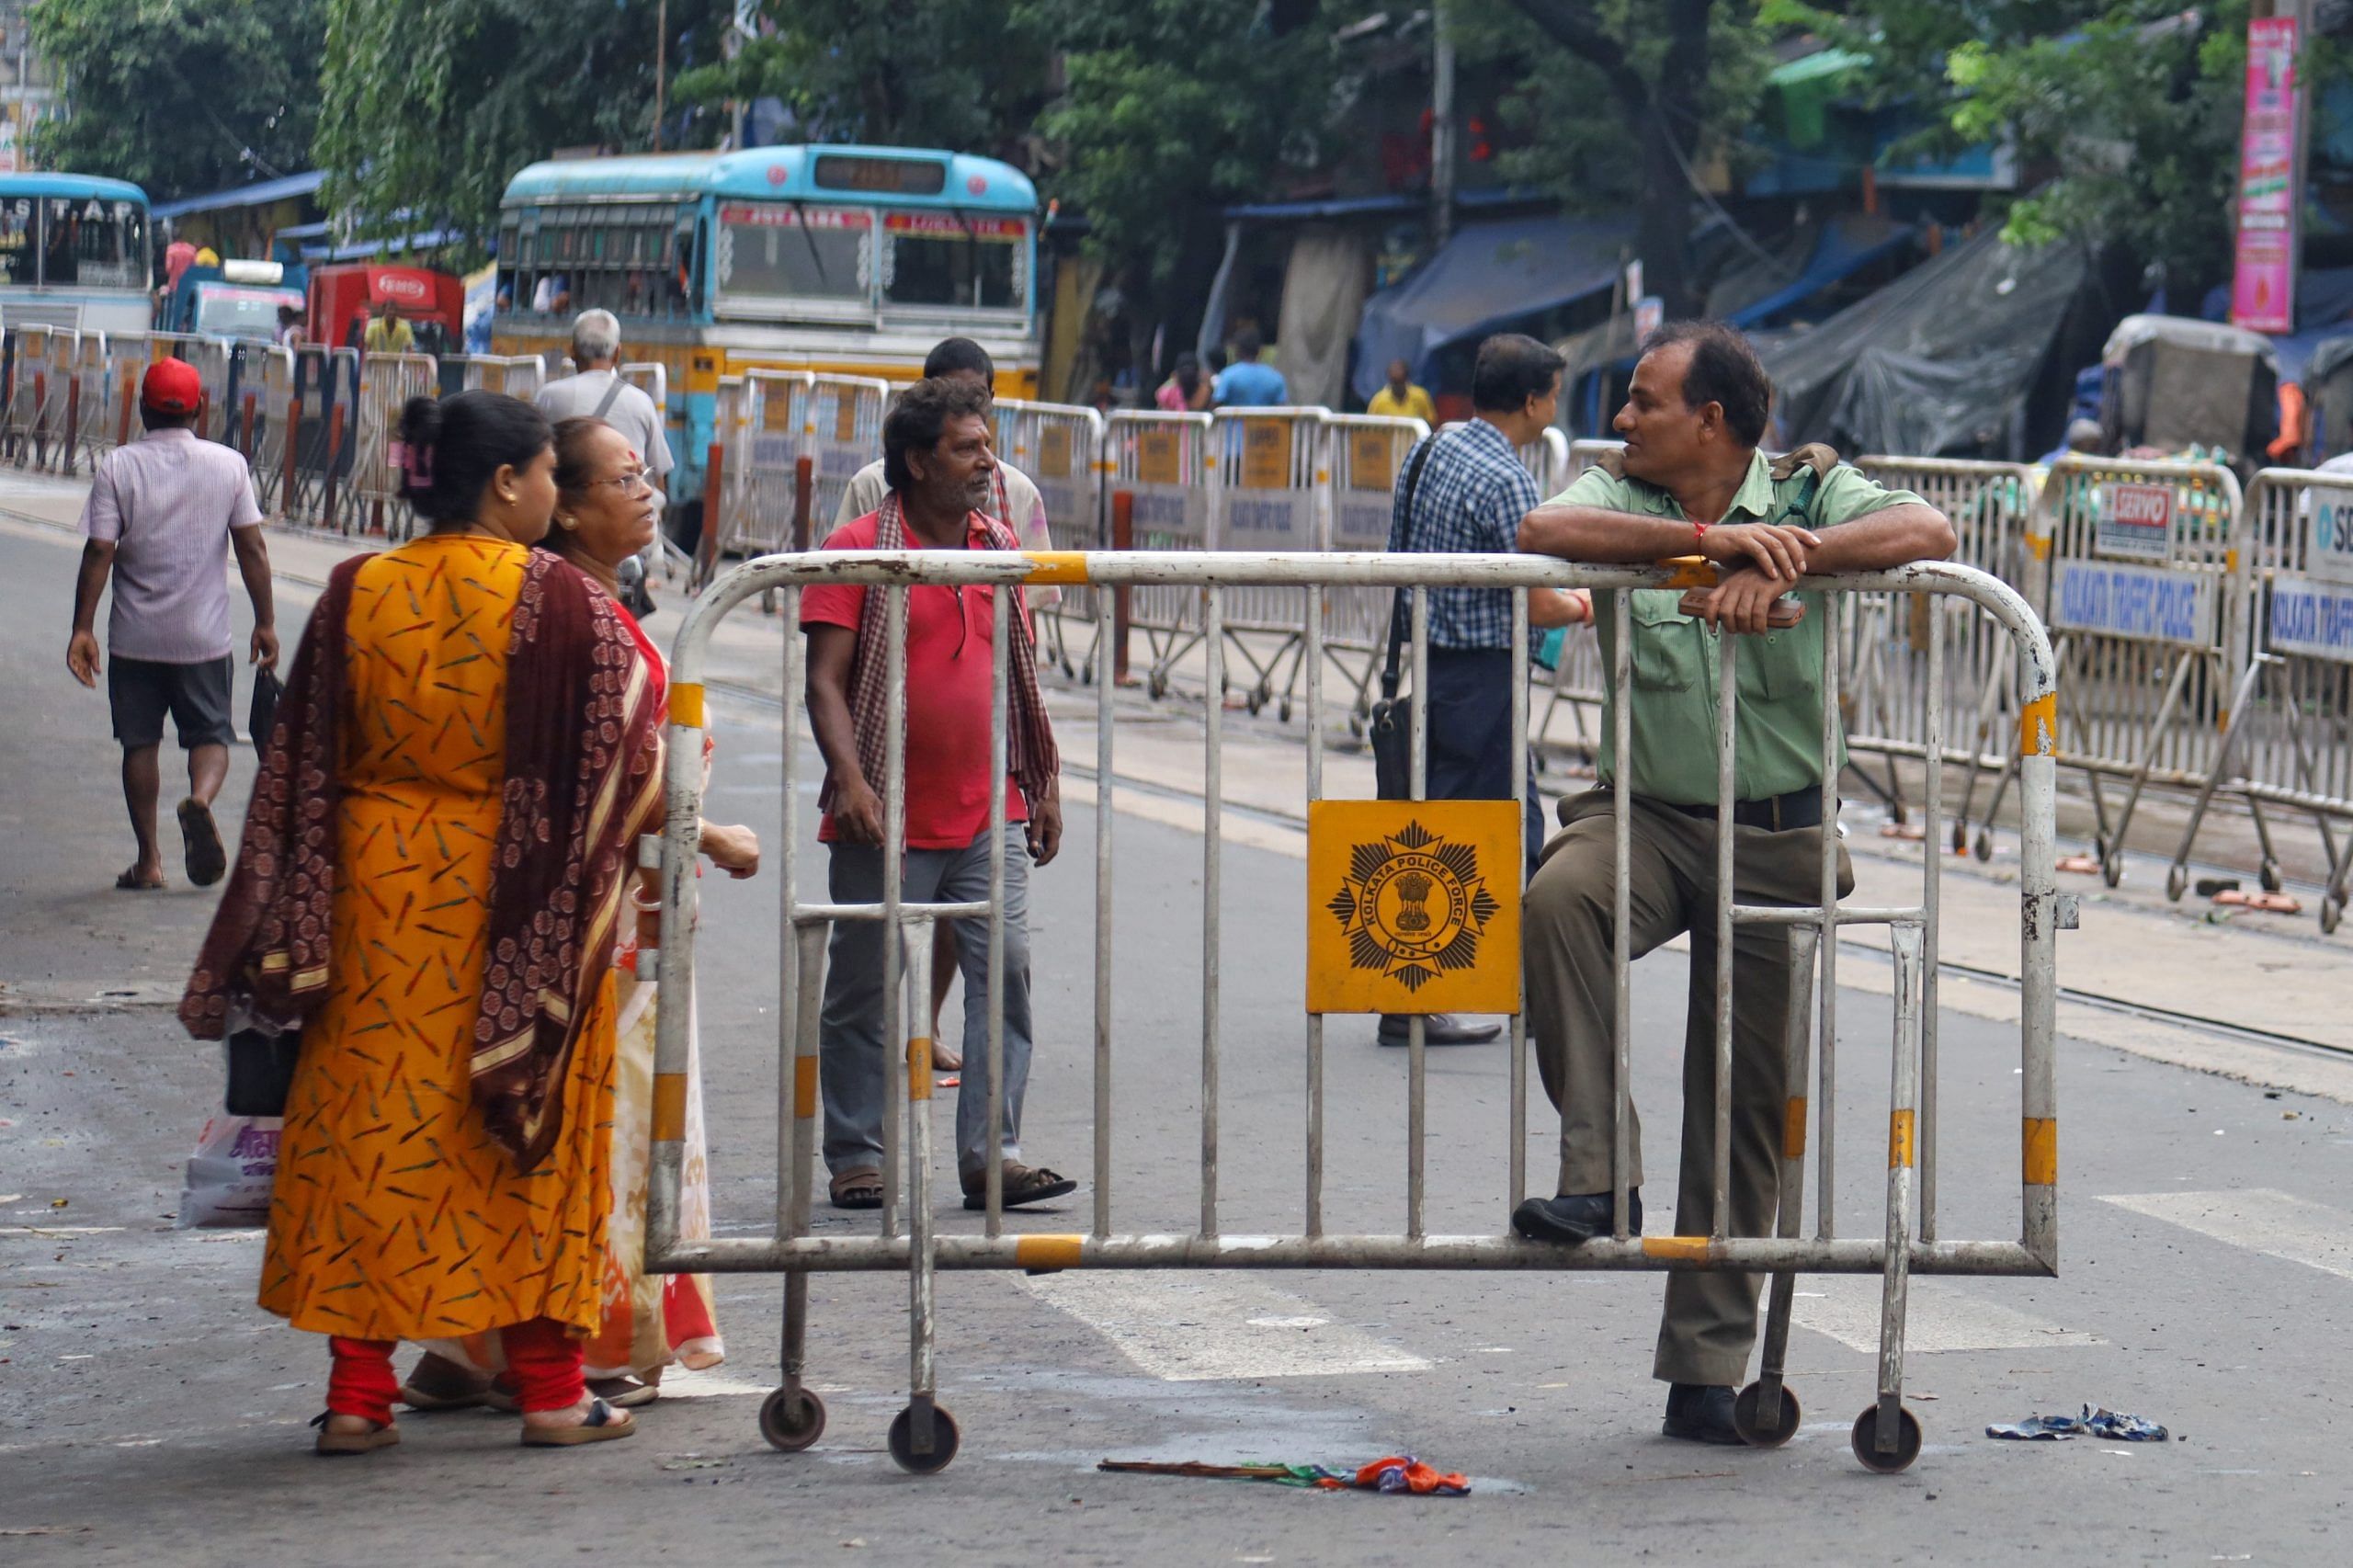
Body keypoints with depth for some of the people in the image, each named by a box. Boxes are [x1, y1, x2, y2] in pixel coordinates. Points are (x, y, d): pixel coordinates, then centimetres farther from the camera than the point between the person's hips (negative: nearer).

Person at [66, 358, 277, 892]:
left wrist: (82, 629, -7)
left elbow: (99, 553, -10)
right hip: (204, 637, 0)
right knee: (210, 733, 10)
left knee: (140, 743, 11)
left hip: (135, 638, 0)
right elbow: (252, 551, -2)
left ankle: (148, 859, 11)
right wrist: (265, 623, 6)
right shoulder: (229, 465, -3)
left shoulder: (118, 468, -6)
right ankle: (201, 798, -22)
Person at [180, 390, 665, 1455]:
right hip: (523, 911, -3)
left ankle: (358, 1394, 7)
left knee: (370, 1129, 8)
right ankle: (549, 1387, 11)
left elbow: (303, 770, 4)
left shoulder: (357, 596, 0)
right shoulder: (559, 604, -11)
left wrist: (297, 937, 11)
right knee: (526, 1131, 7)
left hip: (379, 898, 3)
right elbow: (630, 757, -6)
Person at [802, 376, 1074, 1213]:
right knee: (865, 988, 4)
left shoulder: (1002, 547, 11)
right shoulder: (857, 550, -5)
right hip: (888, 820, -4)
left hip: (990, 814, 4)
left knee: (1005, 969, -5)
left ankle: (991, 1151, -2)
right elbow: (825, 679, -9)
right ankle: (856, 1158, 14)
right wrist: (850, 779, -21)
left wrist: (1046, 779, 15)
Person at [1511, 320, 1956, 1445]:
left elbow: (1928, 532, -18)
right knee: (1558, 900, -34)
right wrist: (1709, 538, -27)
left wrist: (1786, 557, -29)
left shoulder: (1811, 491, -1)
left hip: (1778, 835, 0)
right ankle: (1595, 1173, -26)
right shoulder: (1619, 494, 2)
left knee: (1745, 1105, 3)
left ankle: (1707, 1367, 12)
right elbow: (1542, 532, -21)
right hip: (1645, 815, 0)